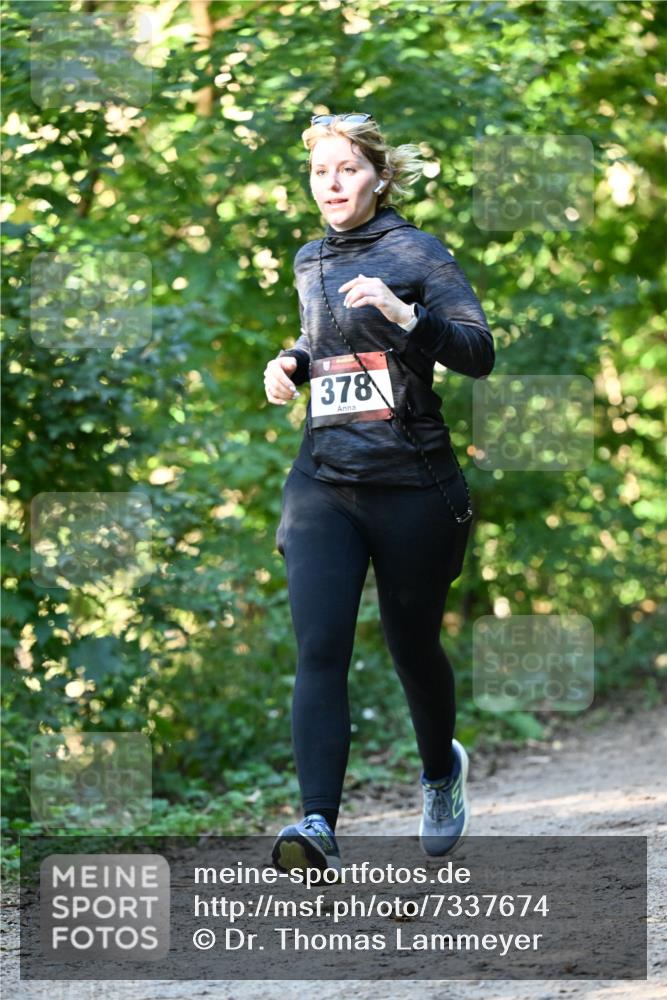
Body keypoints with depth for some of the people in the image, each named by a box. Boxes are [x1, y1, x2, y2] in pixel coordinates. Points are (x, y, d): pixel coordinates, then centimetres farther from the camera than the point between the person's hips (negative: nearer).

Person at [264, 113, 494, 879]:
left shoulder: (417, 253, -4)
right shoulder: (309, 263, 12)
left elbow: (479, 353, -12)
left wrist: (404, 314, -27)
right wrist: (290, 363, 9)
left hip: (412, 482, -3)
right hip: (323, 483, 3)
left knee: (412, 646, 12)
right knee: (319, 652, -15)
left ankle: (441, 770, 43)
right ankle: (318, 827, -26)